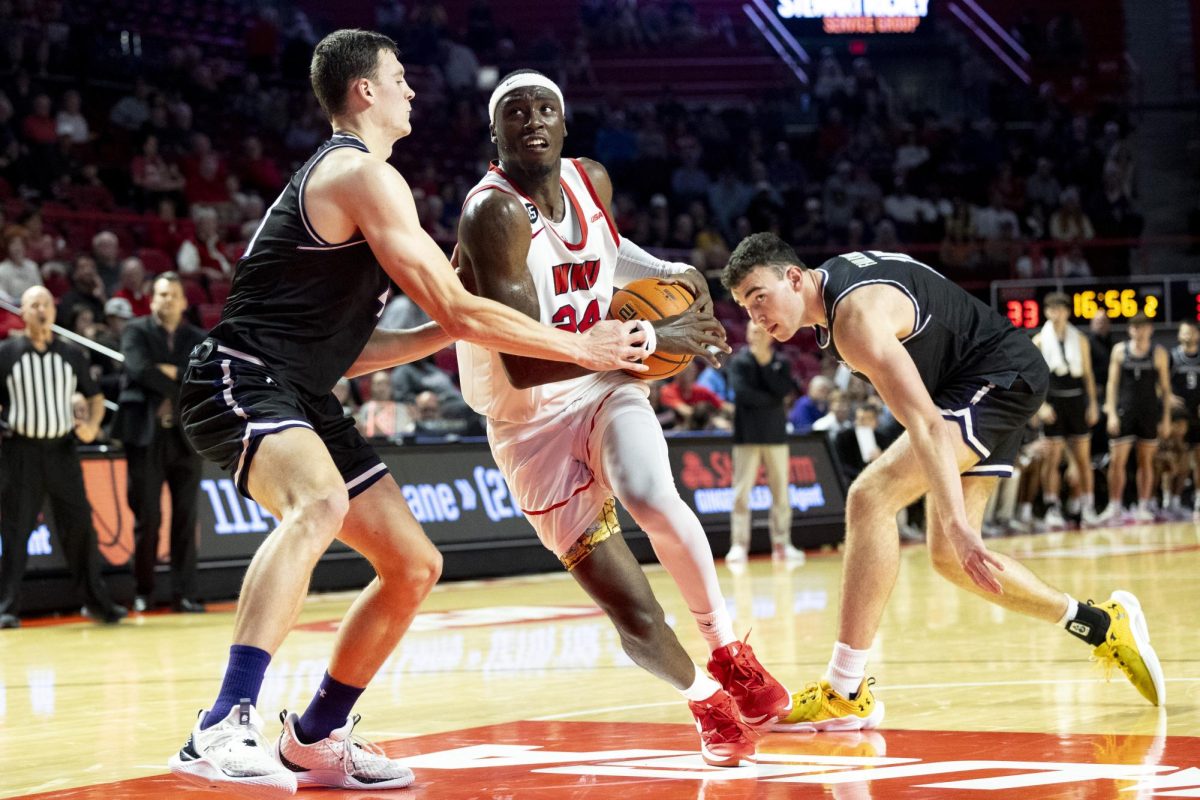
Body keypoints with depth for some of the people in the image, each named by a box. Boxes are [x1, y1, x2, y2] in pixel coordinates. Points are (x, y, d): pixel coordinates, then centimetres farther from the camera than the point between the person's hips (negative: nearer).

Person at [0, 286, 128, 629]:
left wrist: (92, 426, -2)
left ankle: (96, 601, 15)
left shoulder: (72, 355, 10)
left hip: (62, 450, 2)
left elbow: (95, 397, 17)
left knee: (79, 527, 4)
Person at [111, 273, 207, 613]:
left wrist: (174, 373, -13)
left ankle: (184, 593, 3)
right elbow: (140, 370, -14)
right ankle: (143, 592, 11)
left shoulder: (198, 339, 13)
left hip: (185, 436, 3)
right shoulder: (135, 331, 4)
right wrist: (184, 389, -11)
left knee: (186, 518, 1)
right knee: (147, 518, 0)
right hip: (146, 435, -3)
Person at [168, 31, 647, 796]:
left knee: (415, 565, 10)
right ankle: (224, 729, -47)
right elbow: (460, 310, -14)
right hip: (241, 381, -10)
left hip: (302, 397, 11)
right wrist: (583, 348, -6)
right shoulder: (365, 174, -11)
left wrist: (452, 325, 16)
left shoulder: (340, 175, 21)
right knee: (320, 503, -39)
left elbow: (348, 347, 22)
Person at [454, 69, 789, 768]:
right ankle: (705, 699, 25)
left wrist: (670, 272, 6)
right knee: (636, 616, -5)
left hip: (605, 389, 4)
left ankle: (729, 652, -8)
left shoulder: (592, 180, 0)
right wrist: (653, 338, -27)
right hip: (533, 424, -4)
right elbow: (524, 363, -30)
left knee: (651, 498, -30)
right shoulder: (494, 213, -22)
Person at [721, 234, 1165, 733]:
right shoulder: (833, 277, 2)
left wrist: (956, 523, -44)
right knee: (951, 559, 10)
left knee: (870, 497, -25)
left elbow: (924, 425, -36)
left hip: (1002, 378, -11)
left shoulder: (856, 316, -27)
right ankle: (1102, 626, 24)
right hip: (971, 386, 11)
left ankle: (846, 693, -26)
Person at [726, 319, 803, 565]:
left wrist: (766, 363, -10)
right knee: (742, 491, -7)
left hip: (775, 434, 3)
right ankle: (739, 545, -5)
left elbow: (784, 390, -9)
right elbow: (741, 391, -13)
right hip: (747, 435, -3)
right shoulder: (738, 361, 2)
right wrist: (771, 399, -9)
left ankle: (782, 543, 10)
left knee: (780, 491, 4)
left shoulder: (781, 363, 9)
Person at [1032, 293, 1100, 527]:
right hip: (1052, 401, -2)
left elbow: (1088, 374, 10)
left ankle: (1087, 509, 8)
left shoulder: (1080, 340, 9)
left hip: (1077, 400, 2)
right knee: (1052, 458, -6)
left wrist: (1093, 404, 3)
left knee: (1083, 458, 3)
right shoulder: (1040, 341, 3)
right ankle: (1052, 509, -5)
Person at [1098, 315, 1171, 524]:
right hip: (1124, 410, 0)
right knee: (1116, 461, -6)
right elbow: (1113, 383, 4)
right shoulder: (1120, 350, 4)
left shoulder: (1159, 353, 3)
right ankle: (1115, 507, 0)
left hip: (1150, 412, 0)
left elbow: (1165, 387, 5)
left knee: (1146, 461, 5)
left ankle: (1143, 507, 11)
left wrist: (1166, 418, 0)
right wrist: (1111, 413, -5)